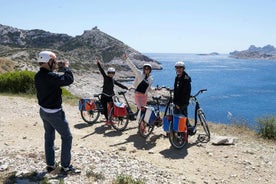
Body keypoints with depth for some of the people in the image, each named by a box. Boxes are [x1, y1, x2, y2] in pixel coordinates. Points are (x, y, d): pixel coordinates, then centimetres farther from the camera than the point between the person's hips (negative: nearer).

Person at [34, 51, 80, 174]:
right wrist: (66, 67, -16)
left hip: (44, 111, 9)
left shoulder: (38, 76, 3)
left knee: (49, 137, 17)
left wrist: (54, 69, 5)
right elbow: (68, 80, -31)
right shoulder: (50, 76, -26)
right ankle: (66, 166, 8)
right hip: (54, 113, -9)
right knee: (67, 137, 2)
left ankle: (50, 164, 26)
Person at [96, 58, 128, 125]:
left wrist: (126, 88, 11)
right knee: (105, 109, -2)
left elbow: (119, 84, 14)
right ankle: (107, 120, 12)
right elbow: (102, 71, -16)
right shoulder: (105, 77, -5)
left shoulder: (113, 80, 8)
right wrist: (98, 63, -28)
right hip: (104, 96, -4)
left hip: (110, 97, 4)